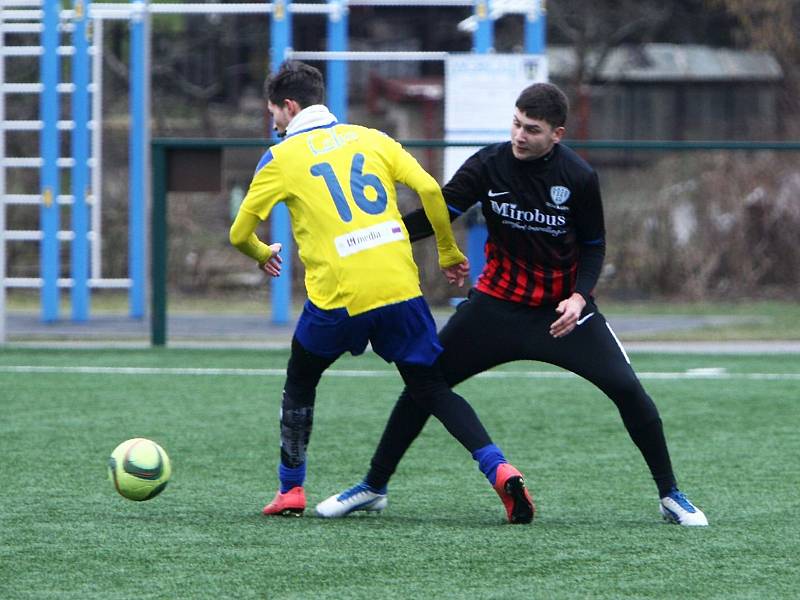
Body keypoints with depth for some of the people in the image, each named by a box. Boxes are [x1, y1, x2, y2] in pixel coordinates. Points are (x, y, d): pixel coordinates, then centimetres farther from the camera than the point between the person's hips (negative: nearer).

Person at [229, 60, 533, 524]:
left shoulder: (282, 158, 6)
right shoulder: (371, 139, 14)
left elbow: (239, 234, 9)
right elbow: (430, 190, 3)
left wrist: (263, 255, 32)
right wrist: (449, 253, 15)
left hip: (337, 295, -3)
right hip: (401, 287, 3)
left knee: (300, 382, 22)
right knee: (432, 389, 9)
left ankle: (291, 489, 22)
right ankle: (499, 468, -11)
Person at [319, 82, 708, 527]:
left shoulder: (579, 177, -12)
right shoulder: (489, 165, -11)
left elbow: (594, 246, -1)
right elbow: (436, 215, -11)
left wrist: (579, 297, -19)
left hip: (562, 306, -1)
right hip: (498, 302, 1)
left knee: (627, 390, -14)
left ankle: (670, 495, 3)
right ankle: (375, 486, 14)